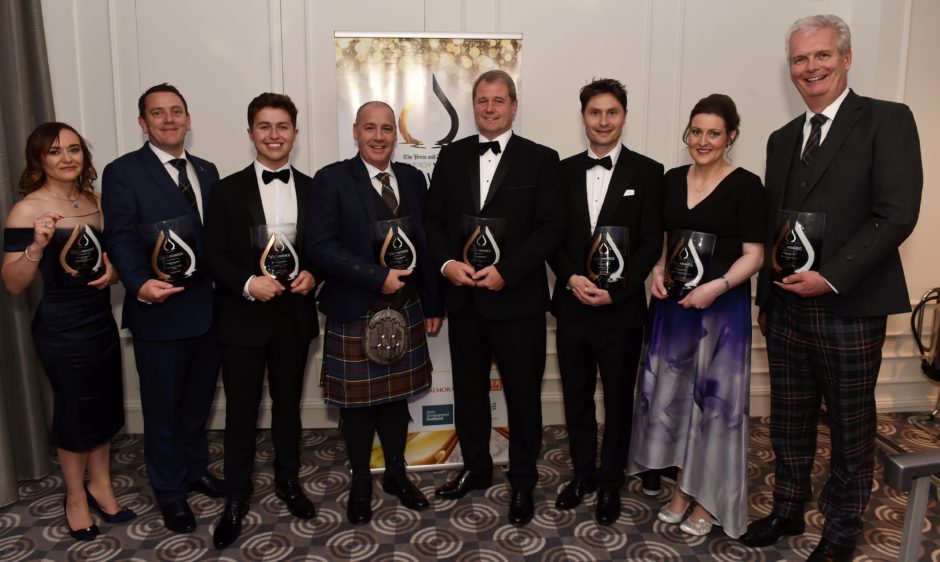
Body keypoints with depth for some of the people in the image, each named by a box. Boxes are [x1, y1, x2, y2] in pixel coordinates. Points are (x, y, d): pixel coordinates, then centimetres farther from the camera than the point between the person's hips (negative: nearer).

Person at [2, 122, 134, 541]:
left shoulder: (94, 201, 3)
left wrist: (113, 270, -5)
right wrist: (38, 245, -32)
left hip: (102, 320, 6)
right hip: (62, 329, -6)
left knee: (105, 407, 15)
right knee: (75, 411, 9)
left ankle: (101, 485, 35)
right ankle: (76, 496, 31)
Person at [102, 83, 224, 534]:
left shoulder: (207, 171, 11)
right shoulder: (123, 172, -6)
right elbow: (122, 239, -14)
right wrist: (140, 284, -31)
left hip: (209, 310, 5)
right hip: (160, 313, -5)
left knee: (199, 401, 21)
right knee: (162, 409, 11)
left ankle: (196, 470, 42)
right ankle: (169, 490, 30)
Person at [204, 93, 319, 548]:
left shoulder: (312, 188, 4)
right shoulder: (227, 190, -2)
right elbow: (213, 256, -5)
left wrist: (312, 273, -12)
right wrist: (247, 284, -21)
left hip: (294, 315, 2)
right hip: (243, 318, -2)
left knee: (287, 404, 17)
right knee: (241, 410, 8)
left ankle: (288, 480, 35)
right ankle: (236, 496, 25)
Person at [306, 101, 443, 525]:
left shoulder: (412, 179, 7)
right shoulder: (332, 179, -7)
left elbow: (424, 243, 10)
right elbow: (320, 245, -15)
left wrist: (432, 304, 10)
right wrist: (377, 277, -20)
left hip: (405, 310, 4)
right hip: (354, 314, -4)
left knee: (397, 395, 15)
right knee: (358, 402, 9)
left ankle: (396, 474, 34)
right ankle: (360, 482, 29)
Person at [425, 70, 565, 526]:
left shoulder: (540, 159, -2)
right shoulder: (451, 156, 9)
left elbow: (551, 227, -8)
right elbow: (434, 219, 9)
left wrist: (506, 271, -18)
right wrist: (446, 262, -9)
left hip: (517, 299, -3)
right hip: (463, 299, 4)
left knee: (523, 393, 8)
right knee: (468, 389, 16)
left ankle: (522, 481, 27)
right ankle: (475, 468, 36)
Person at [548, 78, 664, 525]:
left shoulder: (647, 172, -2)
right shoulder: (564, 170, 7)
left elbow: (650, 243, -6)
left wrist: (615, 291, -15)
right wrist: (571, 278, -11)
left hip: (622, 309, -2)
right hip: (572, 305, 3)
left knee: (618, 400, 11)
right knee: (576, 397, 14)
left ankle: (610, 482, 29)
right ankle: (583, 473, 33)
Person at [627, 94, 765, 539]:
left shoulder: (746, 185, -8)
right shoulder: (672, 180, 7)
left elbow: (753, 255, -9)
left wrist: (716, 286, -23)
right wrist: (657, 270, -4)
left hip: (722, 307, -4)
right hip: (673, 304, 5)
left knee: (715, 398, 4)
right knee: (672, 392, 8)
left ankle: (708, 499, 21)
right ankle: (681, 489, 25)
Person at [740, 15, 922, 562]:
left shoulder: (888, 121, -5)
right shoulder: (782, 138, 13)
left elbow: (898, 214, -13)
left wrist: (831, 277, -19)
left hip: (850, 308, -5)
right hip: (786, 307, 5)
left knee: (851, 425, 10)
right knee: (790, 419, 15)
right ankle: (788, 511, 31)